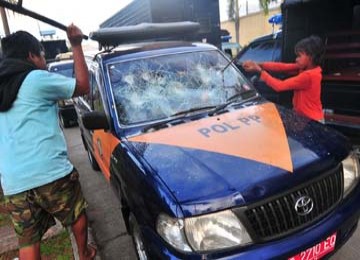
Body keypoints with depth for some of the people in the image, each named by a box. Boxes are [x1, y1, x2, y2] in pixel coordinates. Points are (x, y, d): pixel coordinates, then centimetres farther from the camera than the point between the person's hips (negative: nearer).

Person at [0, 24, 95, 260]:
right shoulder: (37, 78, -7)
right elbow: (83, 86, 1)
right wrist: (77, 46, 7)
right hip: (50, 172, -6)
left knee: (27, 241, 12)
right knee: (78, 214, 20)